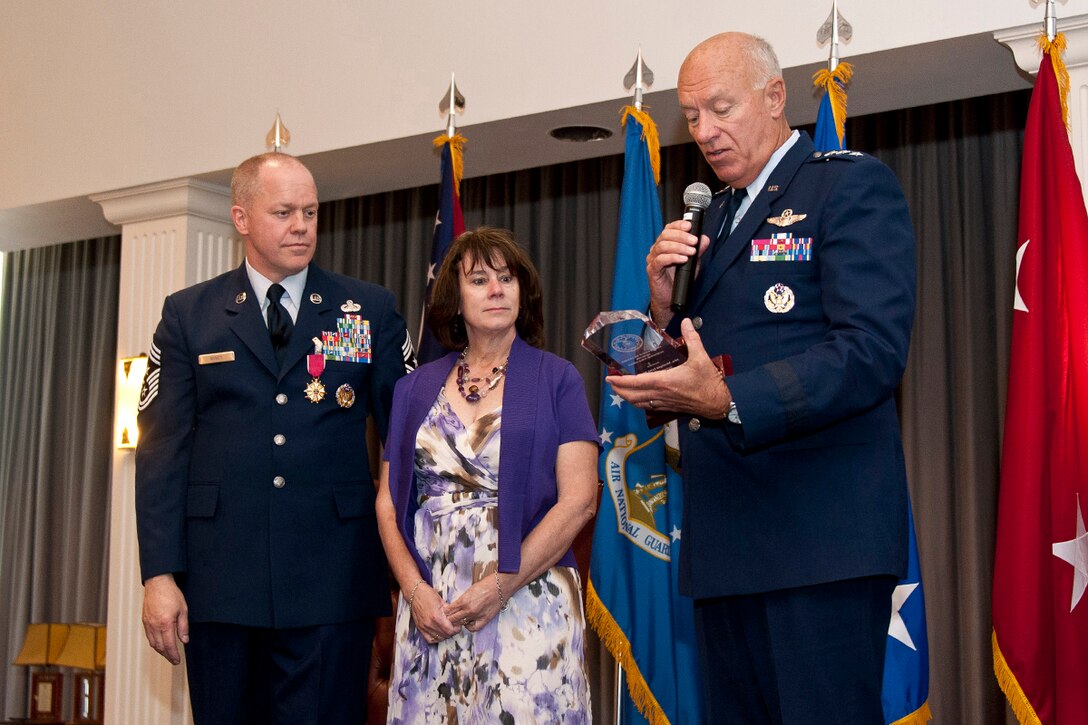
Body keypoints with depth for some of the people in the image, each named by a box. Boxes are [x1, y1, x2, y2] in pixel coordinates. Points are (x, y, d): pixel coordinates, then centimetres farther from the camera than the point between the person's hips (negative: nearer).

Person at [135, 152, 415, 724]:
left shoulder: (370, 309, 7)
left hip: (333, 586, 0)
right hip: (220, 583, 1)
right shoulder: (188, 315, 8)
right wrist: (159, 575, -4)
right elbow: (163, 451, 3)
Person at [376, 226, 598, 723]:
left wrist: (503, 584, -13)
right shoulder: (416, 388, 12)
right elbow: (388, 502, 9)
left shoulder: (557, 379, 2)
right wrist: (415, 589, -6)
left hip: (527, 603, -2)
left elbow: (579, 500, -6)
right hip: (430, 610, 3)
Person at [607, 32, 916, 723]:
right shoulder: (711, 217, 19)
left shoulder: (853, 185, -3)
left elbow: (873, 349, -17)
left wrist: (728, 401, -28)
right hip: (726, 538, 7)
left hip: (820, 534, -7)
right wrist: (666, 303, -1)